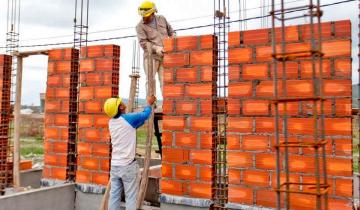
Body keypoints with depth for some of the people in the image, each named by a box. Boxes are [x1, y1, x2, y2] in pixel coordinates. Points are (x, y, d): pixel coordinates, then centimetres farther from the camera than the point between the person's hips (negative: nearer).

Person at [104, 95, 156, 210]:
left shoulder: (111, 122, 8)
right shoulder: (128, 118, -12)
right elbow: (145, 114, 6)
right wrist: (149, 103, 24)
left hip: (114, 165, 6)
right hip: (128, 166, -6)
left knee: (114, 196, 9)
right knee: (130, 198, 1)